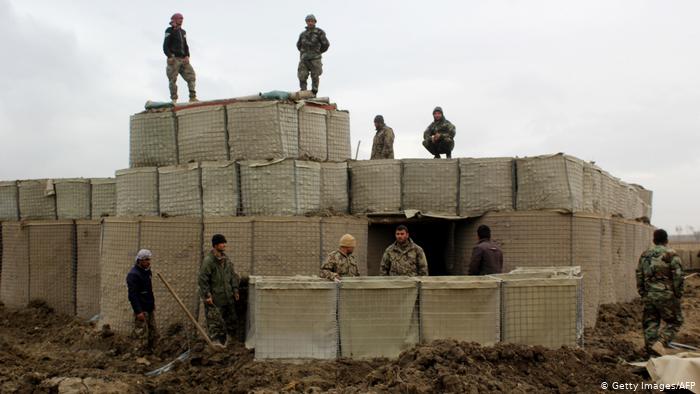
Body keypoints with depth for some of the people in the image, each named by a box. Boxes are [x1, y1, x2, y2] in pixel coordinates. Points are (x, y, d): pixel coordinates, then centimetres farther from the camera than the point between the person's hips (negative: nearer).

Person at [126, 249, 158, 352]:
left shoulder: (147, 271, 12)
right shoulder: (133, 274, -16)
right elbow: (132, 295, -21)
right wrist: (138, 311, -24)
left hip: (150, 308, 9)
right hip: (141, 310, -9)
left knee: (153, 335, 13)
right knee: (141, 334, -6)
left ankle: (149, 351, 23)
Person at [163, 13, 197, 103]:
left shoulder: (182, 32, 18)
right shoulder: (170, 31, -1)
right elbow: (165, 46, -4)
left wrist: (187, 56, 4)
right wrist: (170, 56, -17)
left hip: (183, 59, 6)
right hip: (174, 59, -6)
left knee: (191, 76, -2)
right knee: (173, 80, -5)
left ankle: (192, 97, -1)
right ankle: (174, 99, -2)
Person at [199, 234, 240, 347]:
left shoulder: (226, 259, 10)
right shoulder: (208, 260, -14)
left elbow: (233, 275, 17)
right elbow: (202, 279, -15)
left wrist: (235, 290, 11)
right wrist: (207, 295, -16)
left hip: (228, 297, 8)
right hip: (214, 299, -8)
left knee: (231, 319, 14)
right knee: (215, 322, -4)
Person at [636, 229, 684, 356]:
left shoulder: (645, 255, 11)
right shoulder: (671, 254, -6)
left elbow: (639, 276, 13)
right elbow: (678, 276, -10)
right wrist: (678, 295, -1)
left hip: (649, 296, 5)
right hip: (666, 295, -5)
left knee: (650, 324, 11)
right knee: (675, 321, 6)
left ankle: (651, 349, 12)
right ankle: (661, 342, -12)